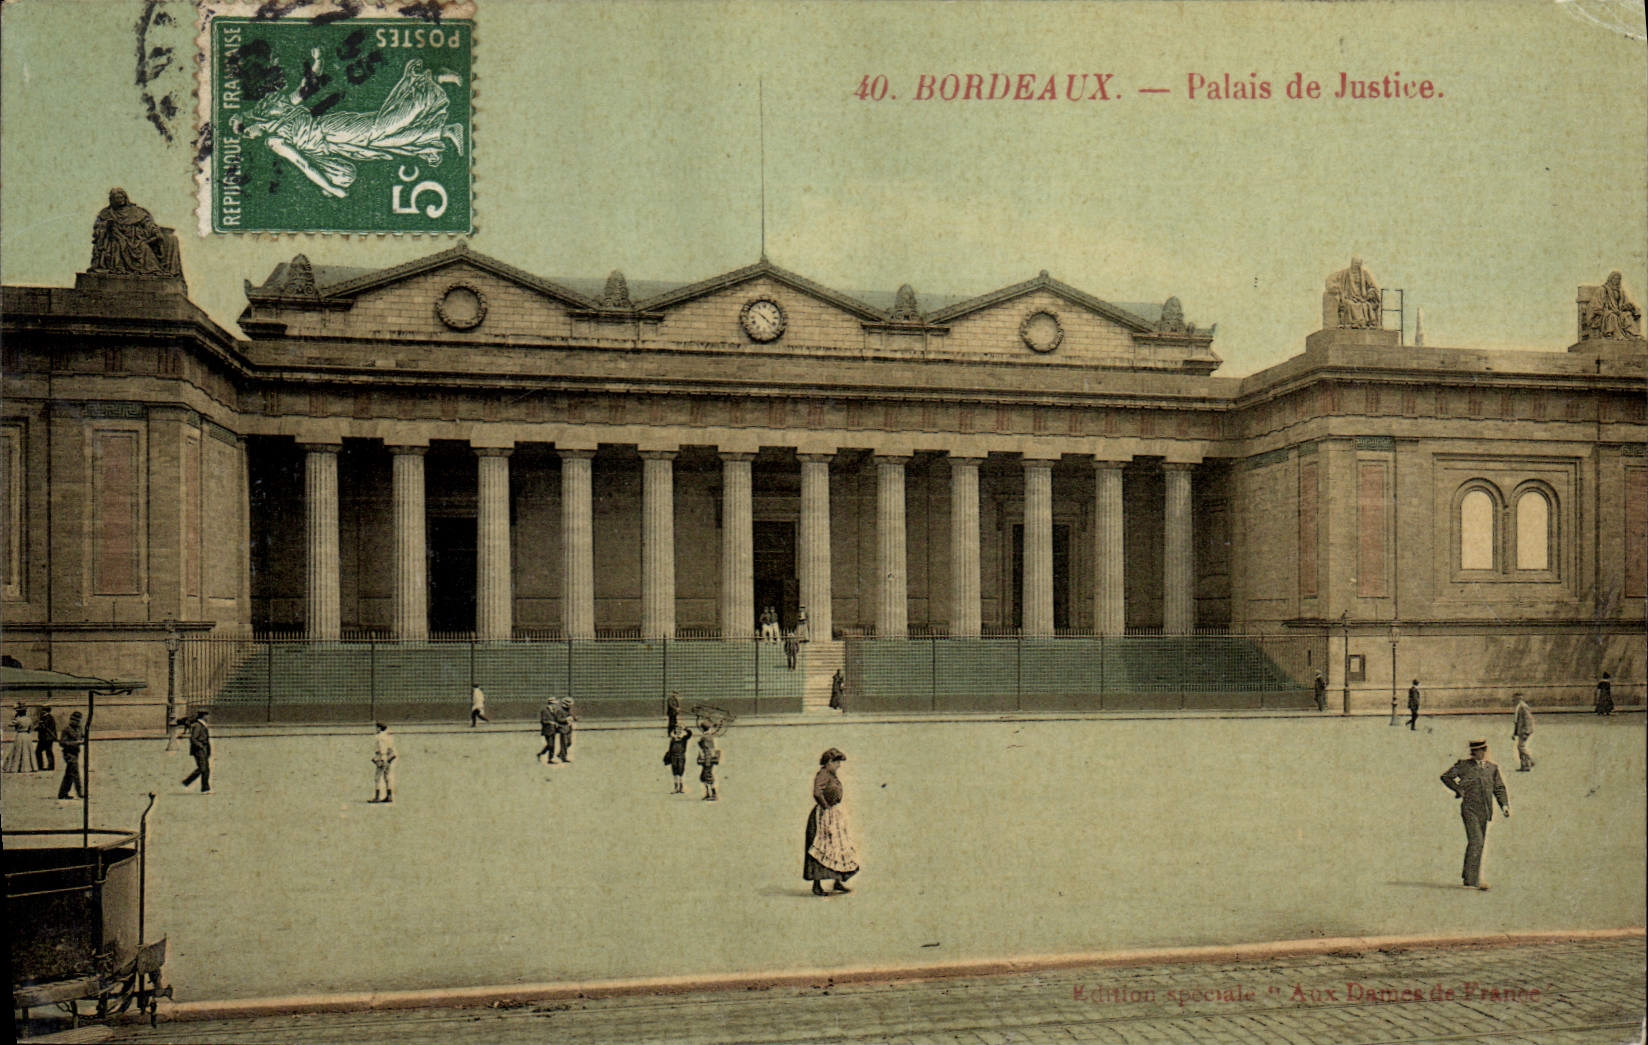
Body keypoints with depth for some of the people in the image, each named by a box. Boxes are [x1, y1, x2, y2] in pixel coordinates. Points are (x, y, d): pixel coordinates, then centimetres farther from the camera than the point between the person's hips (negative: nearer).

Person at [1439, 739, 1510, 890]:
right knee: (1476, 841, -15)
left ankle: (1468, 875, 25)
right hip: (1470, 808, -5)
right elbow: (1446, 776, 2)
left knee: (1479, 843, 11)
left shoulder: (1492, 768, 13)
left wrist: (1504, 805, 1)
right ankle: (1472, 880, -16)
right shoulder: (1464, 765, 0)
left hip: (1485, 811, 5)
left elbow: (1499, 788, 15)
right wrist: (1459, 790, -3)